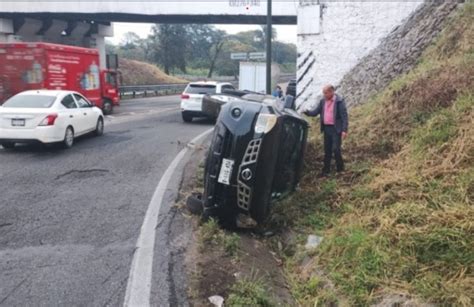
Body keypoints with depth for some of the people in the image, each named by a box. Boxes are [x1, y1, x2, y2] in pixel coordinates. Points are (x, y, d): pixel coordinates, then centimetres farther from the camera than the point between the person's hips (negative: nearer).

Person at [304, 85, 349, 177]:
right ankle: (326, 170, 19)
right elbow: (315, 112, 11)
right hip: (326, 128, 6)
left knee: (336, 149, -7)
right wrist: (307, 112, -10)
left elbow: (344, 116, -11)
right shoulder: (323, 101, 9)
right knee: (327, 150, 11)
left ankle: (340, 169, 10)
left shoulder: (339, 101, -8)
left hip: (336, 129, -6)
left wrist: (344, 130, -17)